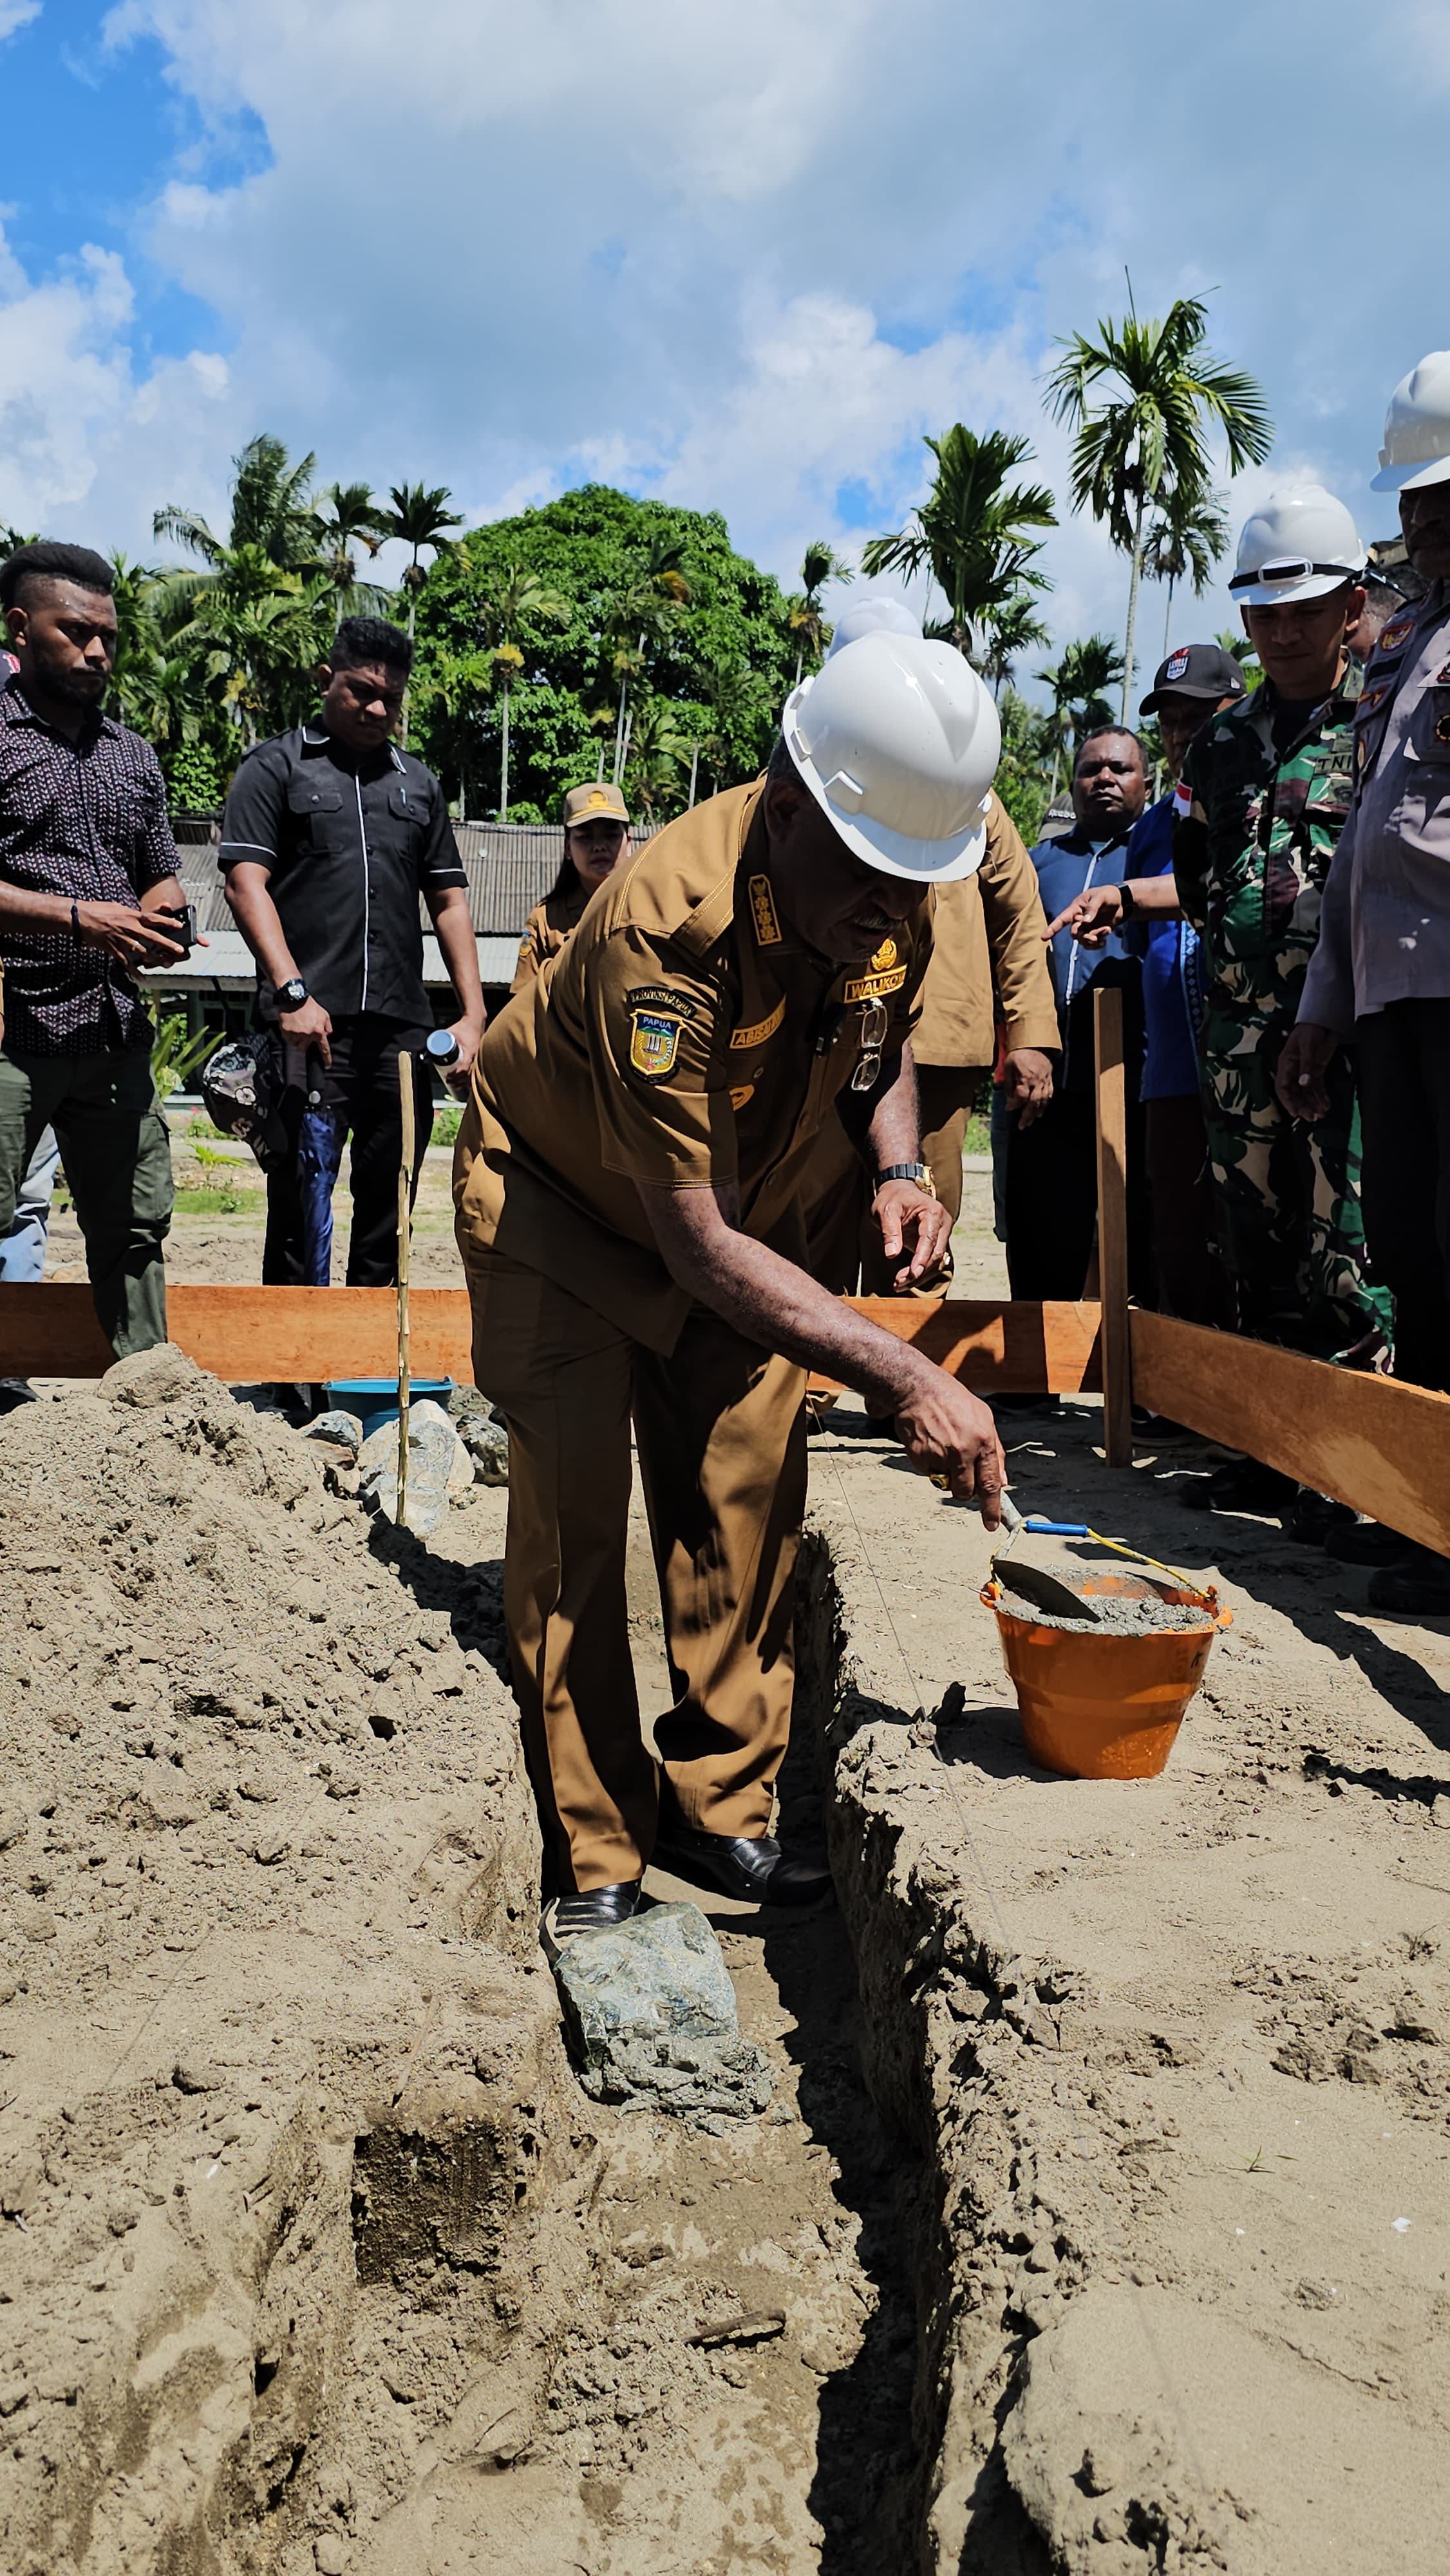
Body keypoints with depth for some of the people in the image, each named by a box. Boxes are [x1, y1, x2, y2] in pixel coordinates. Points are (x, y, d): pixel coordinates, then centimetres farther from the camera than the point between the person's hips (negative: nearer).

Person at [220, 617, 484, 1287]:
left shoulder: (418, 783, 21)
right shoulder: (276, 767, 7)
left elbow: (448, 901, 20)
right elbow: (246, 882, -3)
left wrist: (473, 1012, 11)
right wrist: (292, 993, -15)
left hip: (403, 1028, 4)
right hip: (311, 1025, -4)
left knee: (389, 1206, 7)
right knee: (301, 1199, -5)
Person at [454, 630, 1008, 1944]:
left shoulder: (892, 900, -17)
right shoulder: (669, 930, -40)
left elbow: (883, 1047, 7)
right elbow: (697, 1244, -41)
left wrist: (899, 1167, -15)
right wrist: (908, 1378, -46)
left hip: (745, 1206, 6)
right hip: (565, 1206, -5)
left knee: (748, 1503, -1)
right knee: (574, 1515, -12)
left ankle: (721, 1809, 13)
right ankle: (595, 1854, 1)